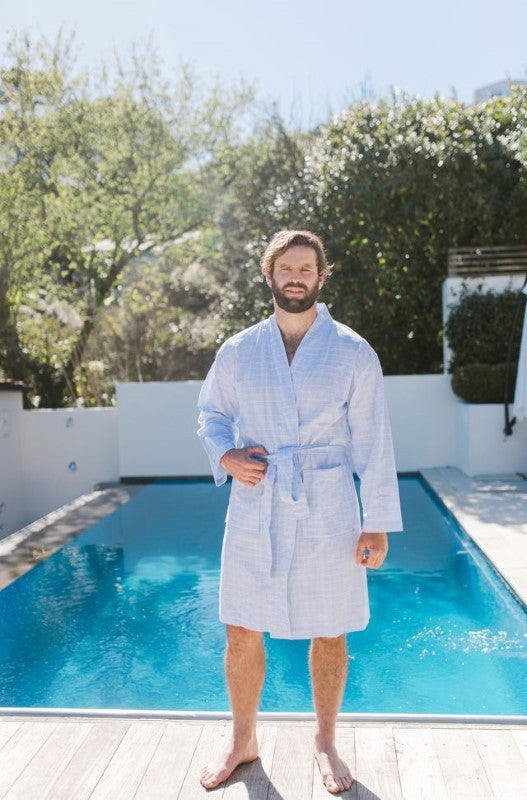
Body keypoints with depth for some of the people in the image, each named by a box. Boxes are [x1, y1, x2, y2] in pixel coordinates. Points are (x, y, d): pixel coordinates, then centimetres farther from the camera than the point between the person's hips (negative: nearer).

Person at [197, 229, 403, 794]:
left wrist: (378, 523, -4)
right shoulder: (238, 351, 3)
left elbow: (372, 441, -2)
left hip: (326, 512, -1)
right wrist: (224, 456, -4)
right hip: (254, 510, 2)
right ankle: (243, 741, 35)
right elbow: (211, 413, 17)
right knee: (242, 635, 10)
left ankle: (325, 743, 37)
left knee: (329, 635, 12)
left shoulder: (353, 352, -2)